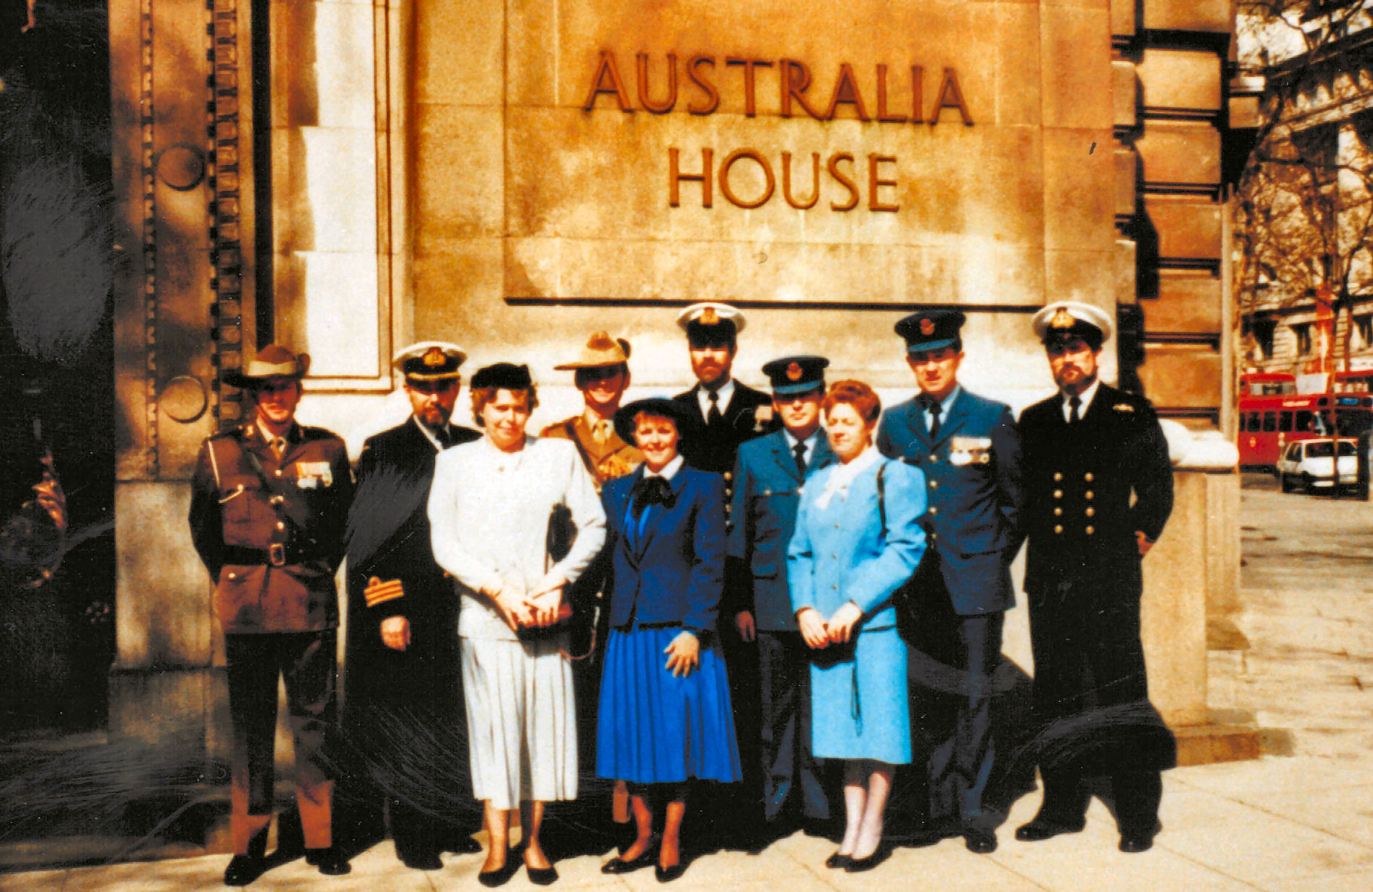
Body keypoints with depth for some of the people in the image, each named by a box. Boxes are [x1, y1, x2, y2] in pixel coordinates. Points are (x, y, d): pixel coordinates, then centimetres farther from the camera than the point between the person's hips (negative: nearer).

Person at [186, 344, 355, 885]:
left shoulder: (328, 449, 6)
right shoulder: (219, 452, 5)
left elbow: (345, 518, 16)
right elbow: (202, 528, 15)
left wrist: (322, 569, 10)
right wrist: (230, 580, 11)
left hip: (312, 602, 0)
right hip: (246, 607, 0)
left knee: (315, 720, 5)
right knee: (250, 725, 4)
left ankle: (320, 837, 15)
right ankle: (248, 844, 14)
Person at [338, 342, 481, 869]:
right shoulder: (382, 453, -2)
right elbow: (366, 539, -6)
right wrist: (386, 609, -12)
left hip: (457, 609, 4)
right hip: (402, 612, -4)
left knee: (450, 721, 10)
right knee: (403, 722, 3)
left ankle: (439, 820, 23)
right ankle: (410, 831, 14)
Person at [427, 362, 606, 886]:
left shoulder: (559, 455, 7)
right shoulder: (455, 463, 5)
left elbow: (593, 527, 6)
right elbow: (444, 545, 0)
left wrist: (558, 579, -7)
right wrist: (498, 588, -10)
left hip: (544, 615, 1)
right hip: (484, 616, -1)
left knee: (545, 722, 3)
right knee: (493, 725, -1)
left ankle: (533, 842, 16)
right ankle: (497, 847, 11)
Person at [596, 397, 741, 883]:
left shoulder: (703, 486, 0)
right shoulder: (617, 492, 14)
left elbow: (710, 563, -6)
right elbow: (614, 559, 13)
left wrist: (694, 630, -13)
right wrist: (610, 618, 5)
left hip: (680, 629, -4)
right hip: (628, 630, 4)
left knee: (676, 731, 1)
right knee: (630, 731, 7)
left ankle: (670, 843, 14)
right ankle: (642, 838, 20)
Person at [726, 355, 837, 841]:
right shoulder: (753, 455, 9)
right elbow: (739, 532, 9)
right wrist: (739, 602, 3)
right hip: (773, 598, 1)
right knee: (775, 705, 6)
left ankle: (817, 803, 15)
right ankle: (776, 804, 16)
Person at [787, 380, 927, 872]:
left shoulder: (896, 477, -2)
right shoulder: (817, 484, 15)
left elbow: (904, 550, -10)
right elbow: (799, 553, 15)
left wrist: (856, 605, -16)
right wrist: (804, 609, -2)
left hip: (876, 622, -5)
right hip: (825, 626, 5)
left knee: (877, 726, -1)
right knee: (845, 728, 8)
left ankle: (871, 832, 11)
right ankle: (853, 830, 16)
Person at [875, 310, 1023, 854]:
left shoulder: (992, 418, 1)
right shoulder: (895, 423, 8)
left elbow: (1014, 497, 7)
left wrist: (997, 556, 5)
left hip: (974, 581, -2)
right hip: (916, 584, 3)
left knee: (973, 695, 1)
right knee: (927, 696, 7)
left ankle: (971, 809, 13)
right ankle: (940, 804, 19)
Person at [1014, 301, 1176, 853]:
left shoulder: (1133, 416, 4)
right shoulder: (1033, 422, 13)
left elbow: (1157, 488, 8)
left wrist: (1139, 538, 2)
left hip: (1111, 579, -3)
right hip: (1050, 579, 3)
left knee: (1121, 690, -1)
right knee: (1055, 693, 9)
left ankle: (1138, 814, 11)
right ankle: (1063, 806, 21)